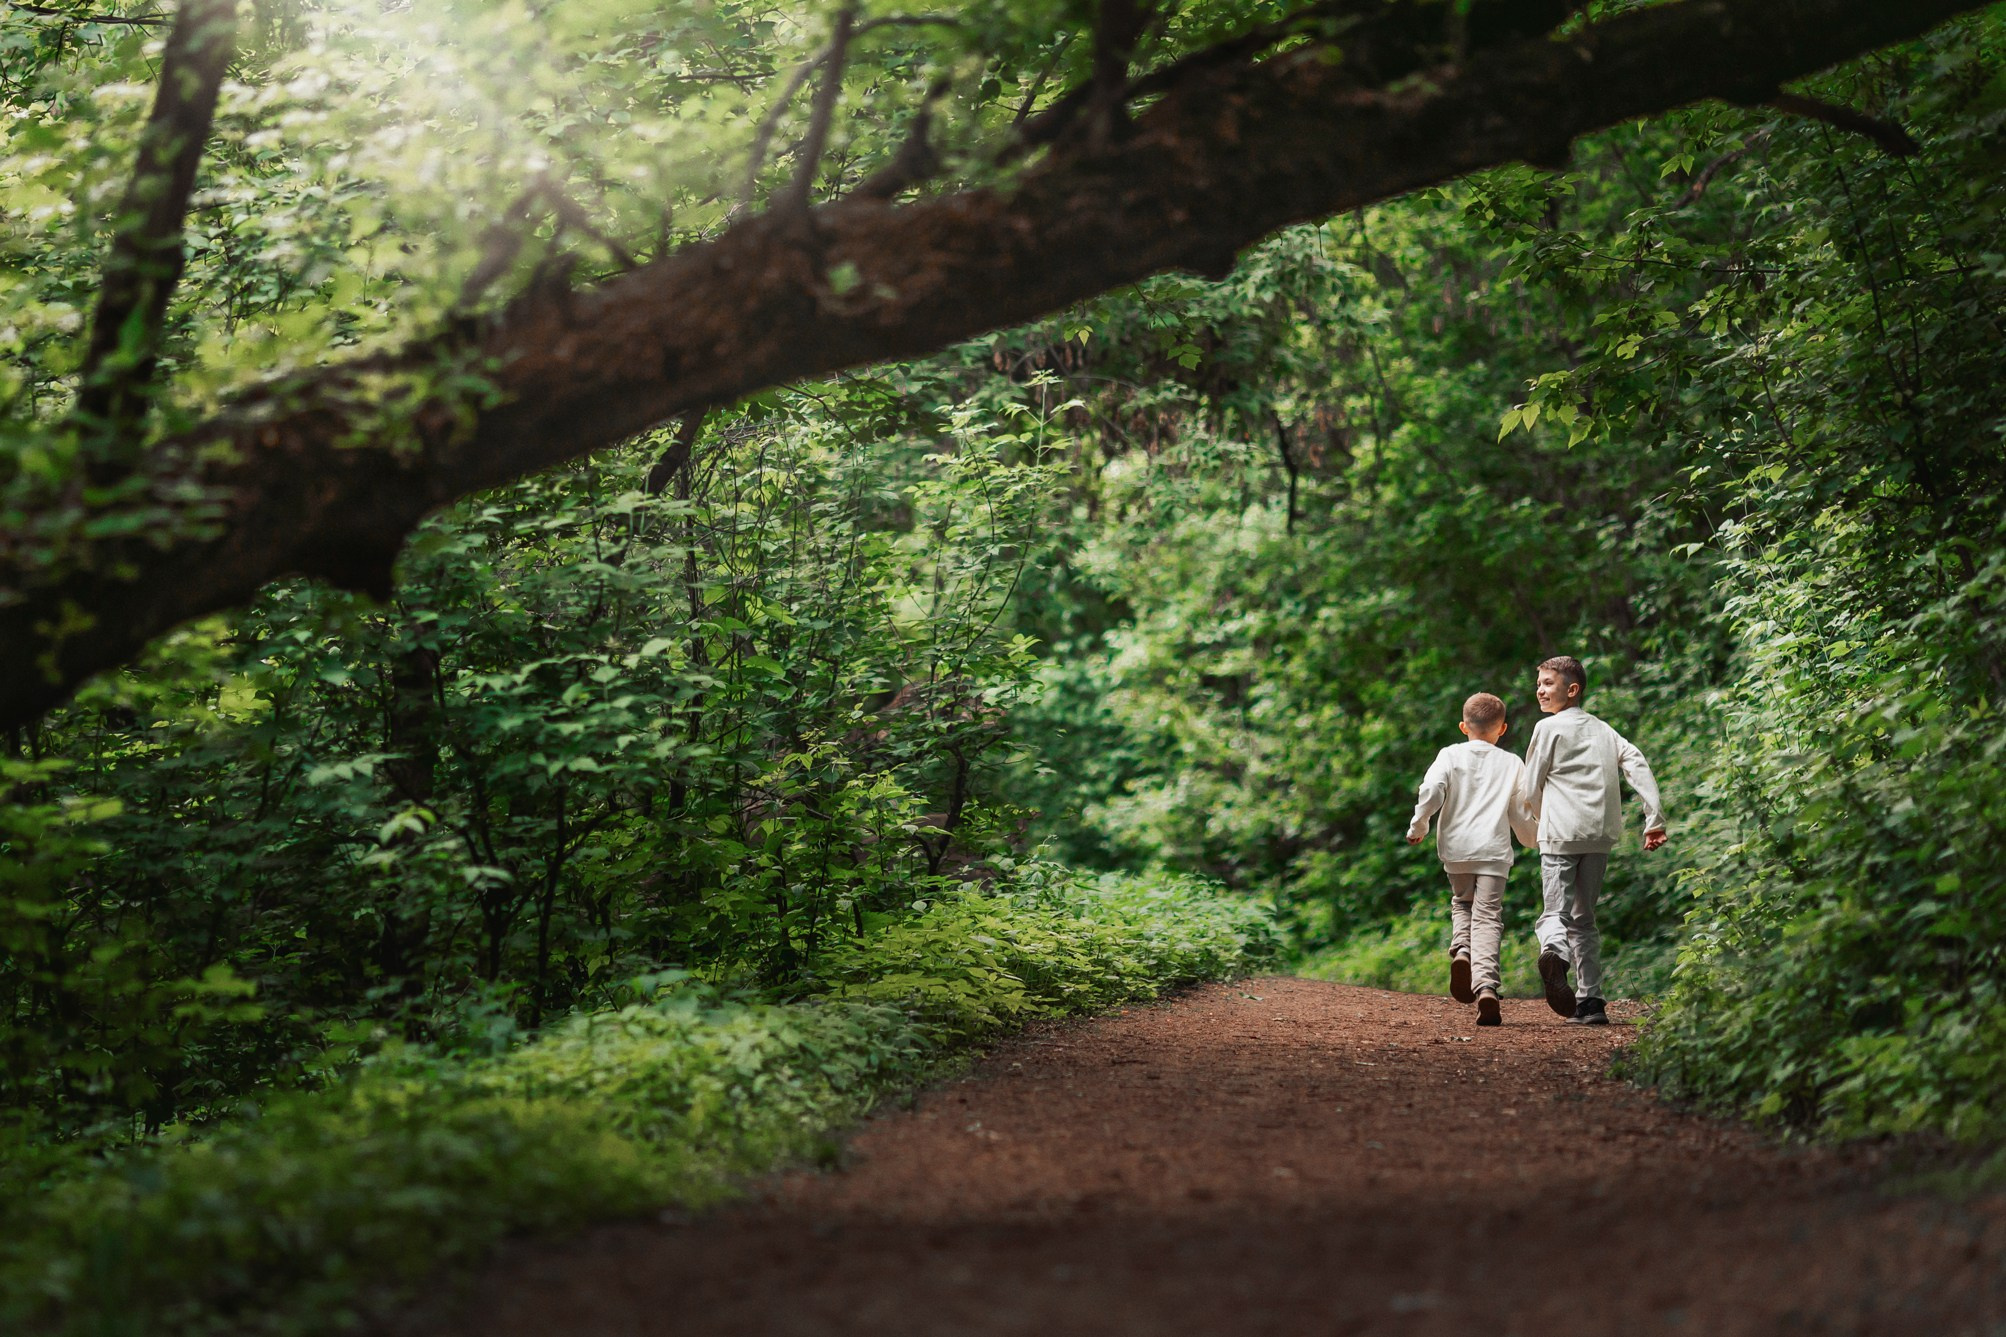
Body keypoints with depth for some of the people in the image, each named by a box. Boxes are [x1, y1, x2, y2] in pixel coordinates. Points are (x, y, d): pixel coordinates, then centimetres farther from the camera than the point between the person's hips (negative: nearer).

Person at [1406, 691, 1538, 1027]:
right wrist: (1533, 840, 34)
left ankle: (1461, 951, -5)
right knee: (1487, 918, -5)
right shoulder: (1512, 764, 10)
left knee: (1461, 904, 23)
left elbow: (1430, 792, -9)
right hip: (1493, 849, -1)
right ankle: (1486, 985, -21)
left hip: (1455, 848, 1)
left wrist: (1418, 826, 6)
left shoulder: (1450, 755, 6)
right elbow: (1521, 815, 13)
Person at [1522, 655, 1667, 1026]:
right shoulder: (1604, 731, 18)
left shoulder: (1549, 728, 0)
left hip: (1561, 833, -5)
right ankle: (1590, 1001, 6)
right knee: (1583, 918, 14)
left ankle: (1555, 952, -41)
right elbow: (1639, 767, 6)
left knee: (1556, 912, -6)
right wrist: (1655, 820, 1)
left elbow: (1531, 789, 3)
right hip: (1601, 834, 5)